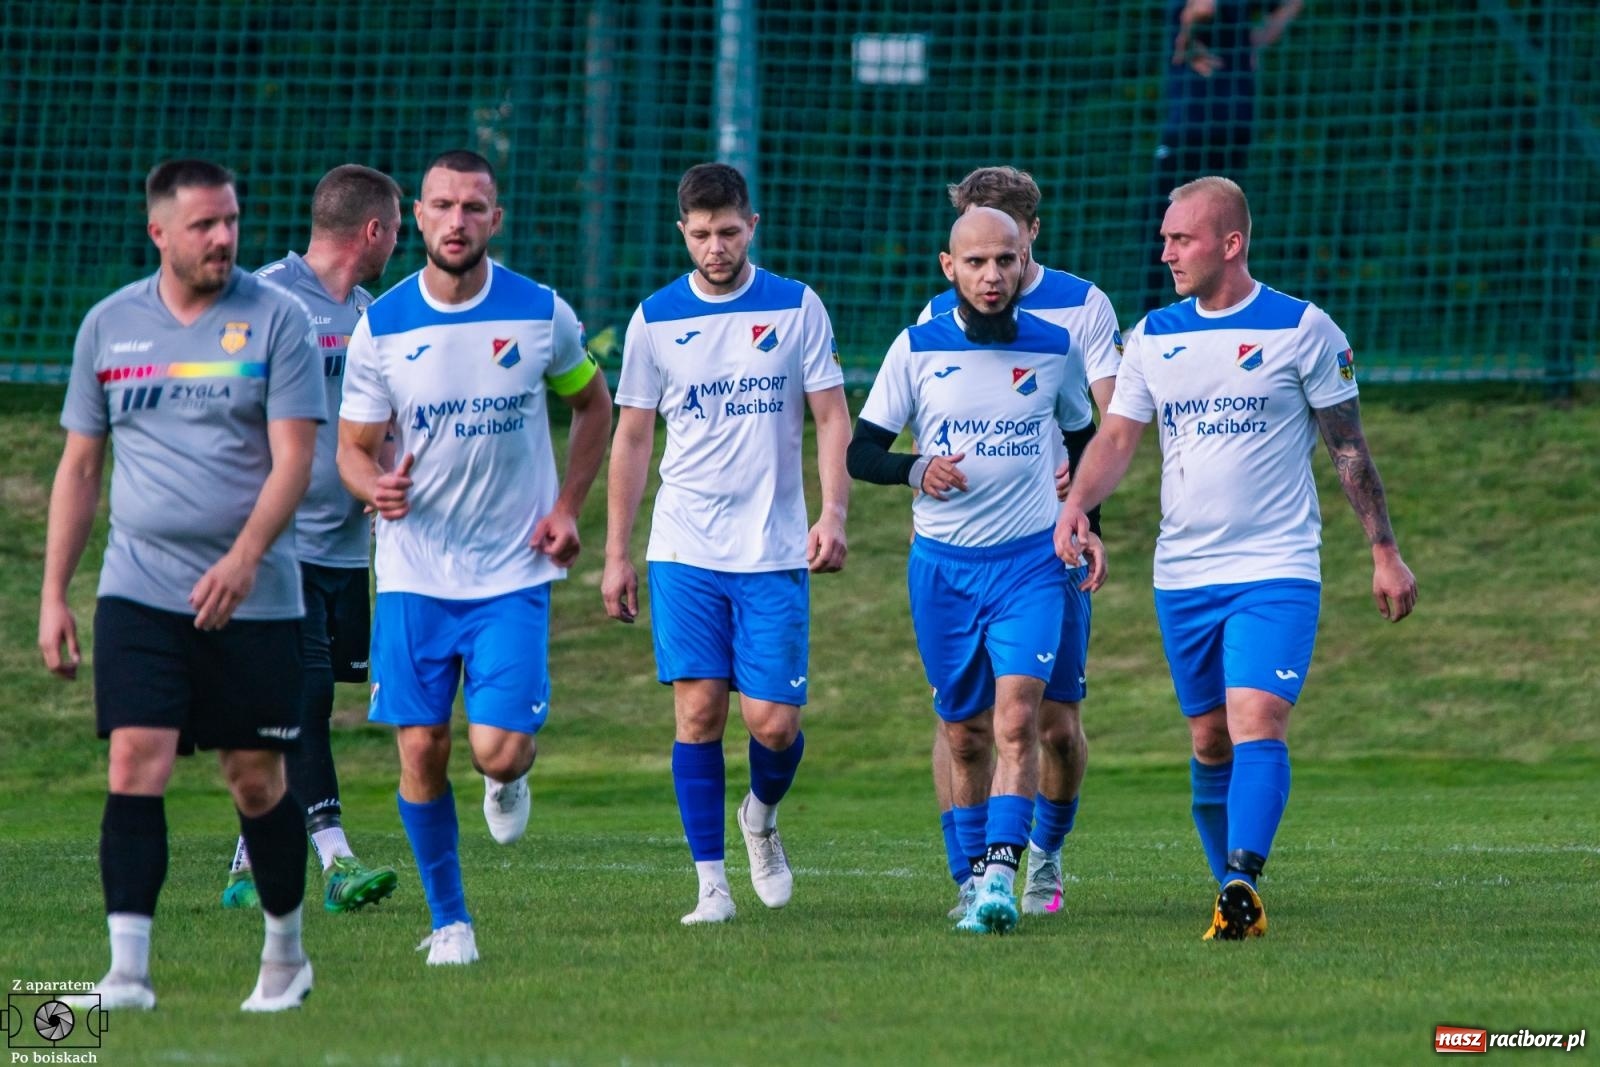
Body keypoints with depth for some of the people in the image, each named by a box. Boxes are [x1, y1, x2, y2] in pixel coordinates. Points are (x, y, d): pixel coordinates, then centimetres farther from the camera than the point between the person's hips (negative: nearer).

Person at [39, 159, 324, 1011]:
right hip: (138, 590, 2)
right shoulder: (109, 325, 8)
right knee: (135, 765, -11)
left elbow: (292, 458, -8)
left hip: (254, 597, -2)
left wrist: (244, 557, -24)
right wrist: (53, 595, 9)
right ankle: (127, 969, -13)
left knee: (257, 779, 5)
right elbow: (79, 466, 14)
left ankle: (286, 955, 24)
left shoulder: (276, 319, -2)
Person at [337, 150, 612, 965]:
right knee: (420, 752, -2)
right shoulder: (380, 326, -4)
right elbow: (353, 446, 3)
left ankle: (509, 779, 26)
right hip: (414, 571, 1)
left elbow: (593, 405, 13)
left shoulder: (541, 314, -3)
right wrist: (374, 486, -21)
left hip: (513, 573, -1)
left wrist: (568, 507, 2)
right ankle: (450, 921, 15)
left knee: (499, 748, -13)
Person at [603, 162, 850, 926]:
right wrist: (616, 554, 8)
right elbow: (632, 437, 11)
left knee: (773, 721, -5)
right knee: (697, 711, -8)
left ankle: (760, 819, 27)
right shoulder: (655, 319, 5)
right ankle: (711, 883, -1)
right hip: (684, 549, 1)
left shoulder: (797, 309, 2)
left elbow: (832, 418, 4)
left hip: (773, 552, -1)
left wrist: (832, 512, -12)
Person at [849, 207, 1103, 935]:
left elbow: (1083, 439, 19)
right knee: (964, 735, 7)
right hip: (942, 565, 1)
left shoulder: (1056, 349, 2)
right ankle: (973, 877, 22)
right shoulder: (917, 349, -1)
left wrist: (1085, 526, 11)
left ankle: (1000, 879, -25)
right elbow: (860, 451, 1)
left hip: (1031, 563, -1)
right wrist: (917, 470, -19)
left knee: (1016, 720, -18)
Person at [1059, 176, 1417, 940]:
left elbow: (1349, 447, 2)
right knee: (1209, 742, 8)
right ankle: (1234, 897, 18)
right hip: (1183, 575, 4)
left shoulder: (1303, 330, -3)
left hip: (1276, 569, -4)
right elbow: (1116, 437, 7)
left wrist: (1385, 551, 1)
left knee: (1256, 724, -20)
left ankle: (1243, 884, -29)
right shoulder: (1153, 336, 8)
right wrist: (1077, 500, -13)